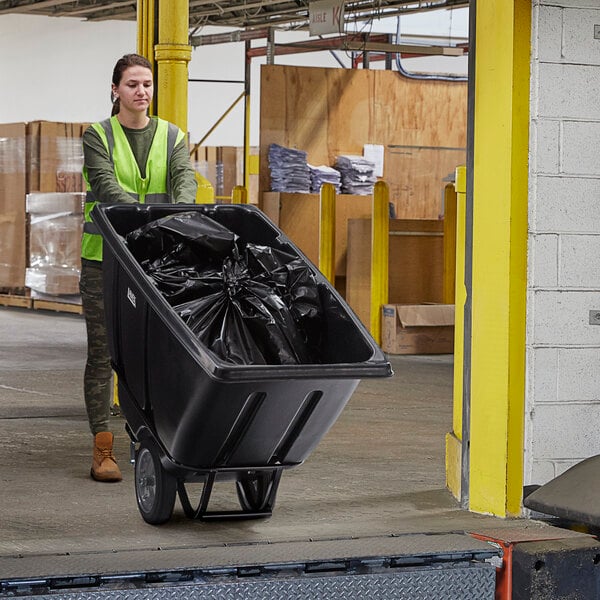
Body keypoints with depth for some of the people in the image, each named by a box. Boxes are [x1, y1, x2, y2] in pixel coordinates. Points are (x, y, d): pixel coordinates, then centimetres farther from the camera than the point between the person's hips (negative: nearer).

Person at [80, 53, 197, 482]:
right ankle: (103, 449, 0)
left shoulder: (172, 136, 9)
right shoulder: (98, 136, 1)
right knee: (103, 351, -3)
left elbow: (184, 177, -8)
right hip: (105, 257, -2)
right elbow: (106, 184, -16)